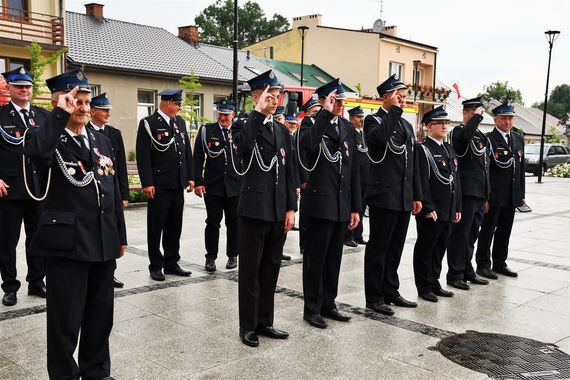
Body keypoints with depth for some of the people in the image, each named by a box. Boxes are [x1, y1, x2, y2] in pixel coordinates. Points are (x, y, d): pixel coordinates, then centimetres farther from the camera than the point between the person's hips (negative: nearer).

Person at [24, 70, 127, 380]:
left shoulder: (102, 141, 12)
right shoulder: (51, 139, -6)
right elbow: (35, 152, -34)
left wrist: (120, 236, 14)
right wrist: (60, 113, -24)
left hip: (103, 243, 6)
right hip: (67, 243, -6)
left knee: (101, 314, 17)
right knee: (66, 318, 5)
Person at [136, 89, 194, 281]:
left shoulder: (180, 122, 12)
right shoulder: (149, 123, -8)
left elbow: (187, 151, 16)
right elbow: (143, 155, -12)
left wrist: (190, 177, 11)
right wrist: (147, 183, -16)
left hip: (178, 184, 6)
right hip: (159, 185, -6)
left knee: (175, 226, 12)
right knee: (156, 226, 4)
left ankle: (172, 263, 23)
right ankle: (156, 266, 14)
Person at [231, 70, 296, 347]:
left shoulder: (283, 131, 14)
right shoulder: (244, 126, -3)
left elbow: (290, 173, 12)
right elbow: (242, 144, -29)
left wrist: (291, 208, 6)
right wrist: (258, 112, -22)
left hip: (279, 210, 5)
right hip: (254, 208, -5)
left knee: (270, 269, 12)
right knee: (250, 270, 3)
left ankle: (264, 322, 25)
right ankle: (248, 326, 15)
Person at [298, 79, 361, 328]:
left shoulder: (348, 129, 11)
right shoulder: (312, 125, -6)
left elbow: (354, 170, 12)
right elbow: (307, 144, -32)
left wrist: (355, 208, 10)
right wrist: (326, 113, -25)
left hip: (342, 205, 6)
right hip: (320, 202, -6)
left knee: (333, 258, 14)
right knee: (315, 258, 4)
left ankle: (328, 304, 27)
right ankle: (312, 308, 15)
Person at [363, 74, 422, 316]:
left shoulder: (406, 125, 17)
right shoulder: (374, 120, -4)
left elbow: (413, 163, 18)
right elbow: (379, 137, -30)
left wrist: (416, 195, 15)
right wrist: (393, 109, -19)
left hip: (404, 198, 7)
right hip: (384, 194, -7)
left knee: (395, 247, 13)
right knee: (378, 247, 0)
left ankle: (390, 291, 24)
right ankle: (374, 297, 9)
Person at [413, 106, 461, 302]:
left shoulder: (449, 149, 15)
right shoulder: (422, 150, -9)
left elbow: (455, 179, 16)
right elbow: (422, 182, -15)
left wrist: (457, 208, 12)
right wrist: (429, 208, -18)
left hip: (448, 211, 8)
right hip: (430, 212, -8)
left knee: (440, 248, 15)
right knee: (425, 249, 3)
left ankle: (434, 283, 27)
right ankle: (424, 287, 13)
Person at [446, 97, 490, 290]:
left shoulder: (481, 135, 19)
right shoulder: (459, 131, -7)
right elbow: (466, 134, -36)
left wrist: (487, 196, 20)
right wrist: (477, 116, -20)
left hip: (479, 193, 9)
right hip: (466, 192, -9)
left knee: (472, 234, 16)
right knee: (460, 234, -3)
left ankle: (467, 271, 26)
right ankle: (455, 275, 5)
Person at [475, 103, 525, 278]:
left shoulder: (518, 139, 13)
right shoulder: (488, 139, -8)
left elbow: (521, 168, 16)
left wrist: (521, 193, 12)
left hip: (512, 196, 7)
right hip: (494, 195, -6)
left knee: (504, 231, 13)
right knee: (487, 230, 1)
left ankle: (499, 263, 24)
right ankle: (483, 264, 11)